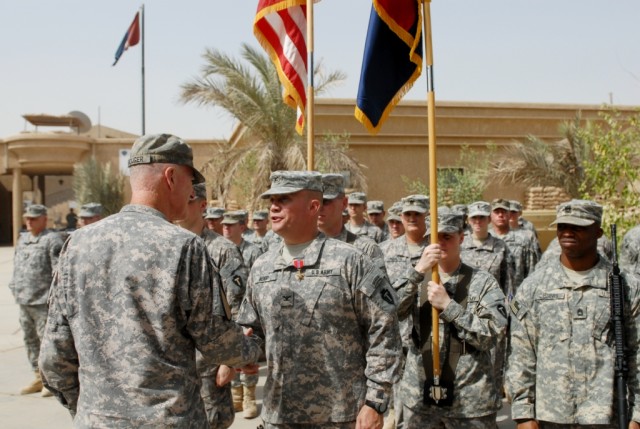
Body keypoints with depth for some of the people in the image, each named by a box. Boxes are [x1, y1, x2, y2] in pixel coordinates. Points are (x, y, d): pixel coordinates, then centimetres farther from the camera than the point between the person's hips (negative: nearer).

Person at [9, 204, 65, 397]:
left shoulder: (52, 239, -10)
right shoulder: (23, 239, 15)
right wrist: (15, 288, 16)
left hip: (43, 301, -8)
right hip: (24, 300, 9)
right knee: (30, 339, 14)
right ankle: (39, 378, 26)